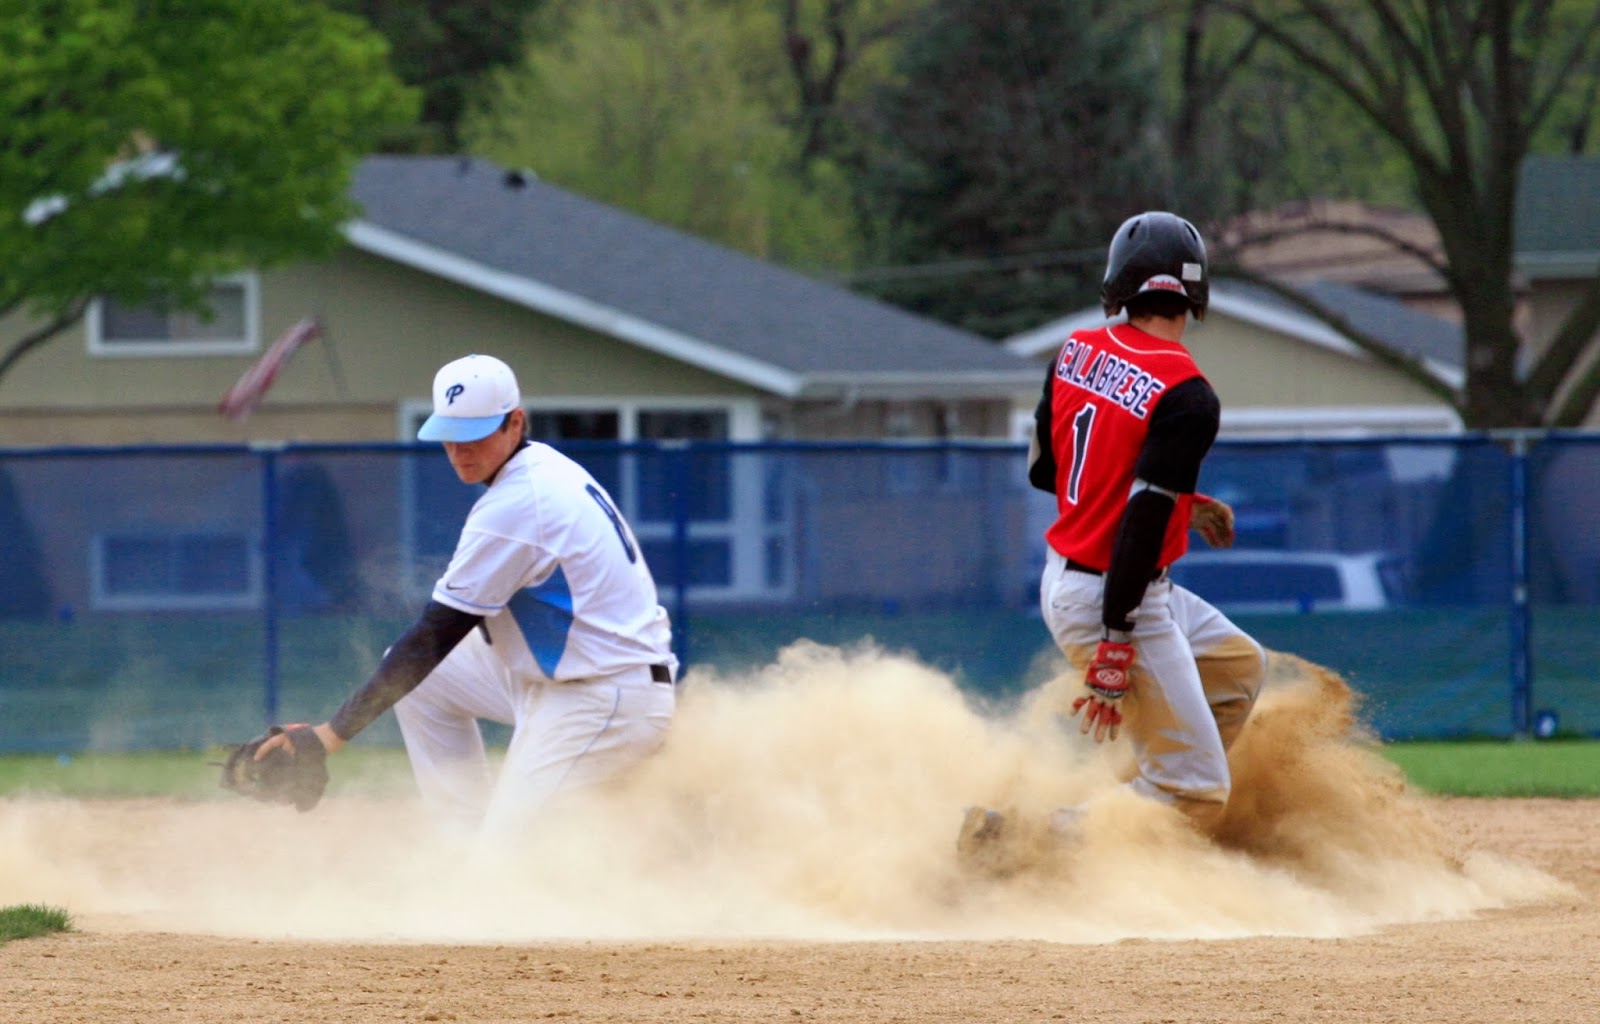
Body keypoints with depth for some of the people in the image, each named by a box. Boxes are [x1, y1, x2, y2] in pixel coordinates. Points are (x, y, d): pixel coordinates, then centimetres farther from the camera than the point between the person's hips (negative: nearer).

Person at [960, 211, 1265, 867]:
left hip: (1062, 579, 9)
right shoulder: (1185, 395, -19)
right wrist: (1115, 650, -24)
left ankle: (1162, 800, 20)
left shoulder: (1077, 352, 3)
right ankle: (1016, 842, -14)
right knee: (1198, 793, -4)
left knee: (1238, 665, 26)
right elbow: (1142, 522, -25)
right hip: (1119, 598, -9)